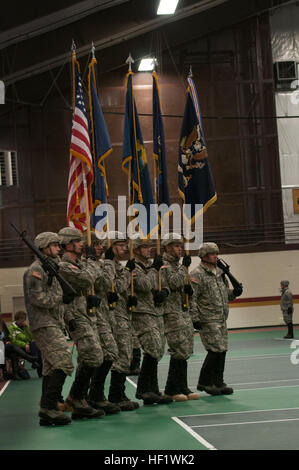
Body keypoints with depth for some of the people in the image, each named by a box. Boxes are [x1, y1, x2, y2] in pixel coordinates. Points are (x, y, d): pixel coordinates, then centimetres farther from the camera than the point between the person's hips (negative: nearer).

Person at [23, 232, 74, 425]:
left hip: (53, 325, 10)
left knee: (51, 368, 9)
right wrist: (61, 297, -12)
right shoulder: (36, 269, -9)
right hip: (44, 325, -10)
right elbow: (36, 297, -19)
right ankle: (49, 406, -17)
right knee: (64, 363, -17)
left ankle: (47, 413, 12)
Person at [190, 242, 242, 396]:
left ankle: (218, 383, 17)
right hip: (207, 320, -8)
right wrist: (195, 318, -18)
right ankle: (204, 382, 2)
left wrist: (234, 292, 6)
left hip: (222, 319, 8)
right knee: (216, 350, -11)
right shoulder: (197, 274, -10)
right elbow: (191, 298, -14)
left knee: (222, 351, 8)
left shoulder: (219, 272, 17)